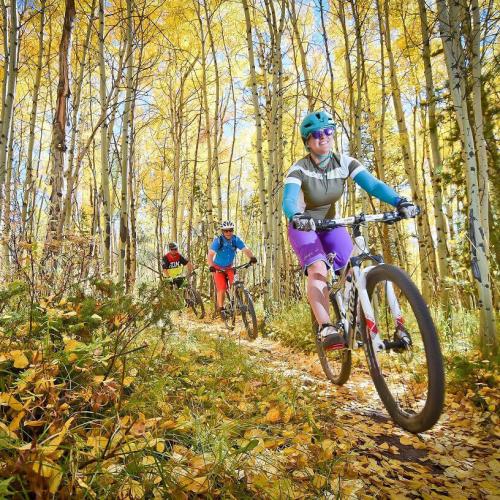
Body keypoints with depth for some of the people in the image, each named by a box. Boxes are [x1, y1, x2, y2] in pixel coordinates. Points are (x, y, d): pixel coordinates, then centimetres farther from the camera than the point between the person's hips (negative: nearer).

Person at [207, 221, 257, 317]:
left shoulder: (236, 240, -16)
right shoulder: (218, 240, -24)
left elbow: (245, 250, -27)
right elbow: (210, 254, -34)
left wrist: (252, 257, -47)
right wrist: (211, 266, -51)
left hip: (229, 267, 3)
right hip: (218, 268, -3)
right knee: (221, 289, -9)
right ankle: (220, 308, 10)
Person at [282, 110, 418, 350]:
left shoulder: (344, 162, -12)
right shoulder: (299, 169, -21)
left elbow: (373, 184, -22)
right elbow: (288, 200, -37)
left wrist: (400, 202, -39)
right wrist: (296, 217, -60)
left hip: (330, 224, 4)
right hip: (303, 226, -3)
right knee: (318, 269, -30)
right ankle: (325, 328, -27)